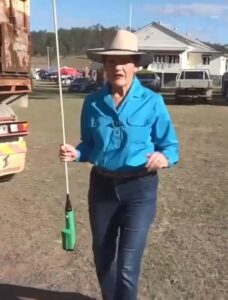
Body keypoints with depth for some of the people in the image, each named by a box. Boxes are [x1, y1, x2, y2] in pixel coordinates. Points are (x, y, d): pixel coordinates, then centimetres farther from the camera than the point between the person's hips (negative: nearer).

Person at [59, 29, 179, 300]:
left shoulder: (152, 102, -10)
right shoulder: (93, 102, -2)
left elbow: (170, 145, -4)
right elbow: (89, 145, 9)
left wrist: (164, 158, -26)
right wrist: (76, 153, -12)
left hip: (139, 189, -3)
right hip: (102, 186, 4)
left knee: (127, 266, -1)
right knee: (102, 256, 20)